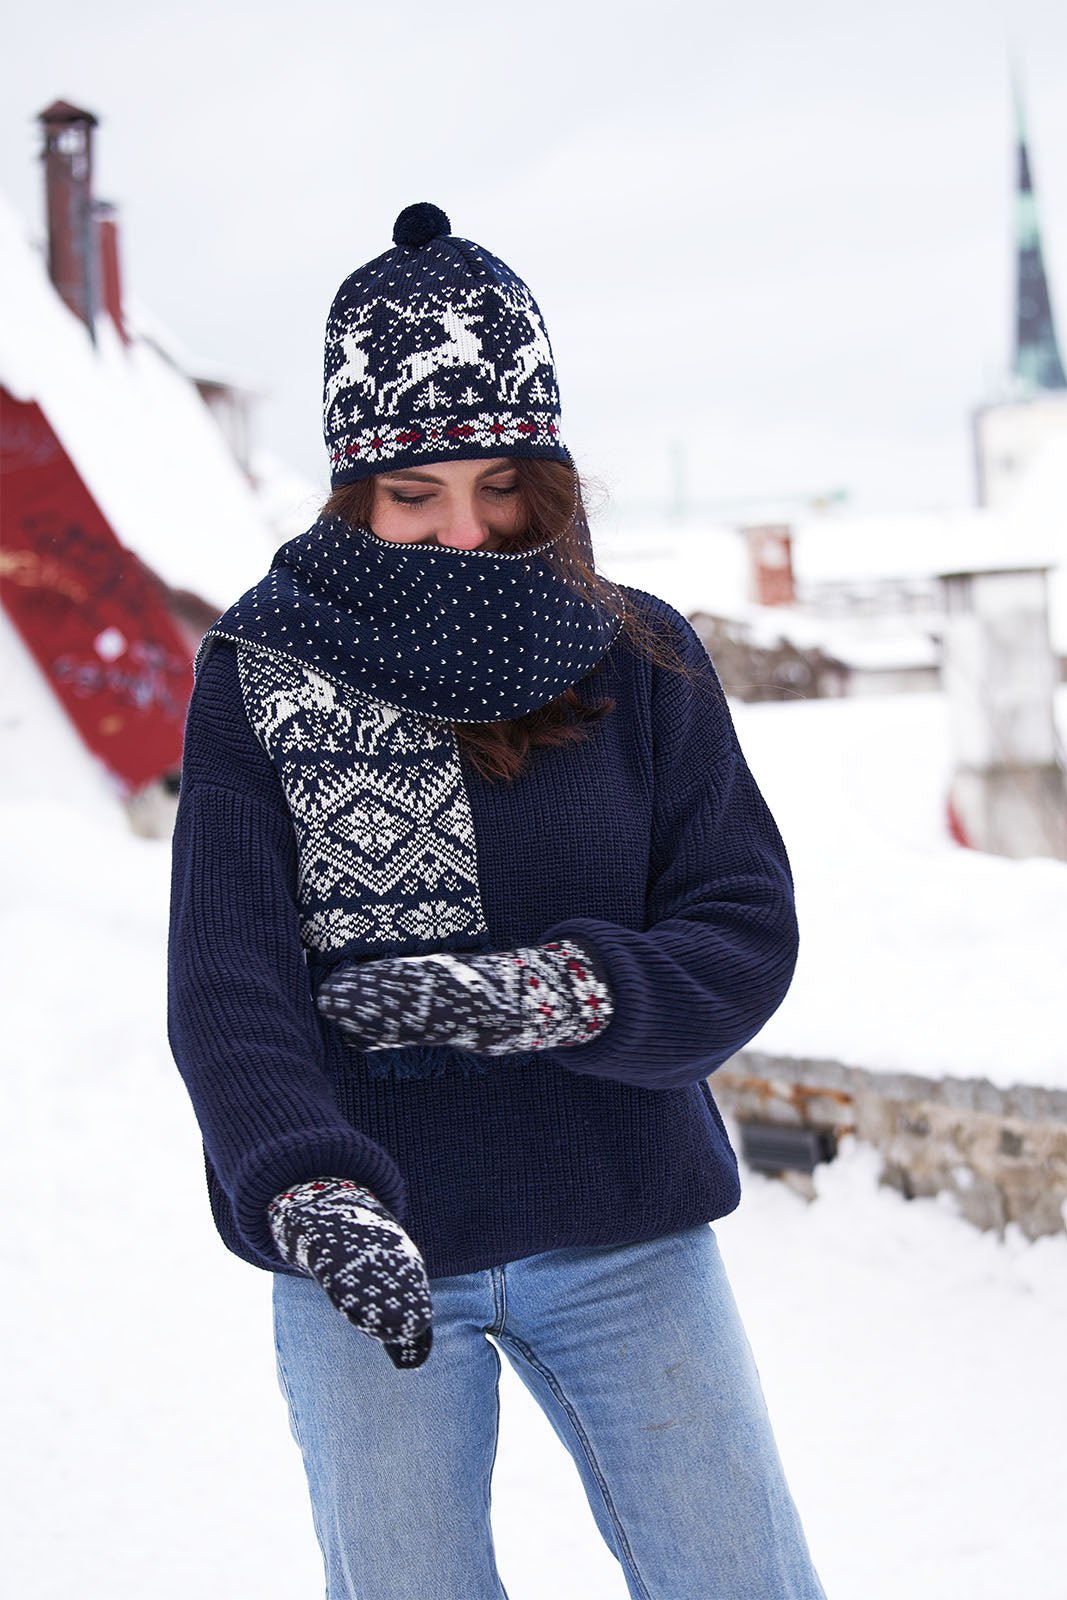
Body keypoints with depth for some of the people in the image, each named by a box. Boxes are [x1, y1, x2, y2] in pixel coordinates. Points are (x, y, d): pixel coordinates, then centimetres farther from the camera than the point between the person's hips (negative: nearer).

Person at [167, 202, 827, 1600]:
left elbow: (746, 938, -4)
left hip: (623, 1229, 1)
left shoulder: (640, 660, -1)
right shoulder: (263, 676, -4)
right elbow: (228, 980, -14)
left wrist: (537, 992, -22)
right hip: (369, 1261, -1)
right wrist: (315, 1196, -32)